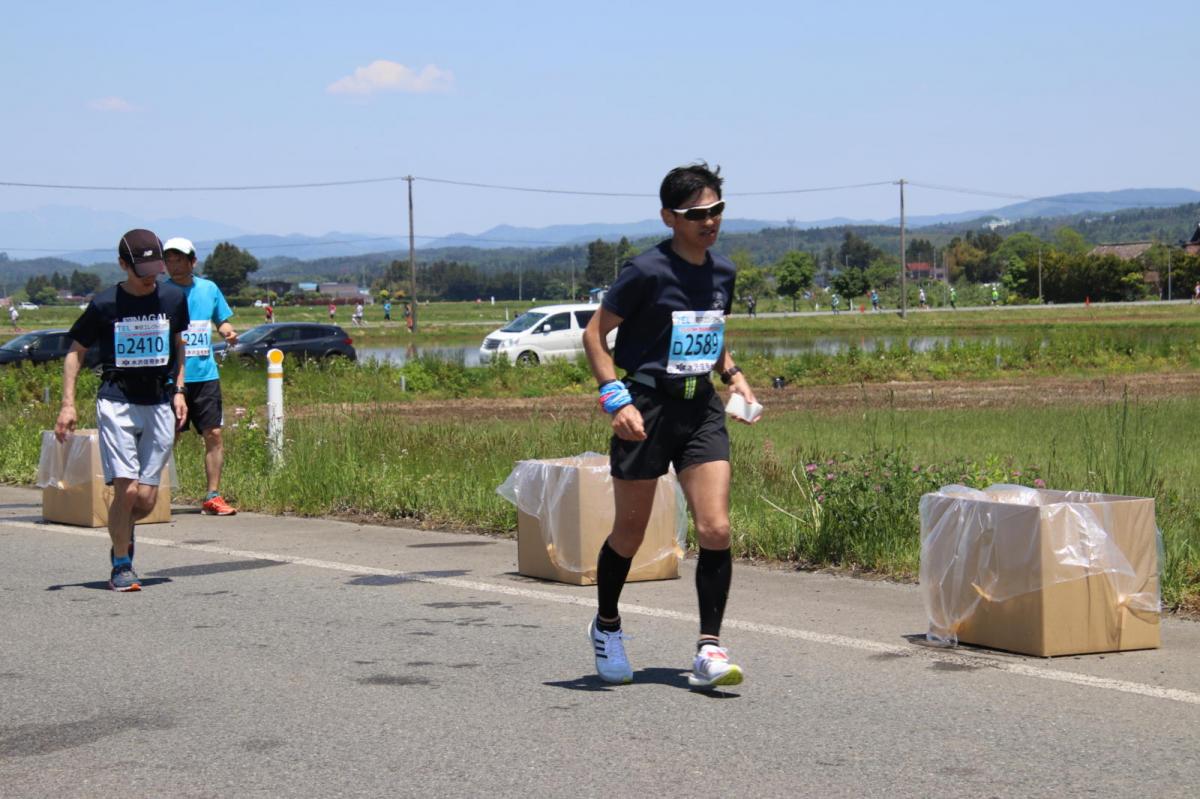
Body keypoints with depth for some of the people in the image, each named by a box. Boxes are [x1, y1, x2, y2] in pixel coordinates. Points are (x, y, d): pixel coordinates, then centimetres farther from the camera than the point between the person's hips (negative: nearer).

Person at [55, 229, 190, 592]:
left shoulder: (173, 298, 4)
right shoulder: (104, 304, -4)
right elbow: (75, 352, 6)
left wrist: (179, 391, 14)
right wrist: (68, 404, -2)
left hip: (159, 404, 3)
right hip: (116, 401, -3)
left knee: (147, 499, -1)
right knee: (126, 490, -14)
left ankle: (122, 532, 33)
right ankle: (121, 566, 3)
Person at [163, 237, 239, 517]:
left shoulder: (209, 289, 9)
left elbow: (221, 320, 21)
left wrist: (228, 331, 0)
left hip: (205, 375, 3)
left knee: (214, 434, -2)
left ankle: (213, 496, 4)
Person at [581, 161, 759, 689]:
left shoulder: (722, 271, 8)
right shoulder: (647, 271, -12)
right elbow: (595, 334, -8)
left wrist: (732, 375, 9)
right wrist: (615, 398, -17)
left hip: (702, 407, 5)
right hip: (647, 407, -5)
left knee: (716, 530, -9)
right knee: (630, 532, 8)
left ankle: (709, 650, -5)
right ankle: (606, 626, 33)